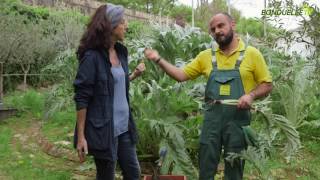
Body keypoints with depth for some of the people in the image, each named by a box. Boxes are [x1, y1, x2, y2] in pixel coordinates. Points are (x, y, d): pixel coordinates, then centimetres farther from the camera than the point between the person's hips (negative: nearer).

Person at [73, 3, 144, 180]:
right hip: (103, 129, -7)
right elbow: (81, 99, -16)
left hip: (124, 127, 7)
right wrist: (81, 136, -17)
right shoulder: (92, 56, -15)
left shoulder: (120, 52, 7)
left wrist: (134, 75, 4)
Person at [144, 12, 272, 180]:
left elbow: (267, 85, 3)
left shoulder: (251, 53, 1)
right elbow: (181, 75, 10)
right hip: (212, 117, 3)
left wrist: (251, 95, -16)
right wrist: (158, 60, 1)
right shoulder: (206, 56, 10)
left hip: (237, 118, -2)